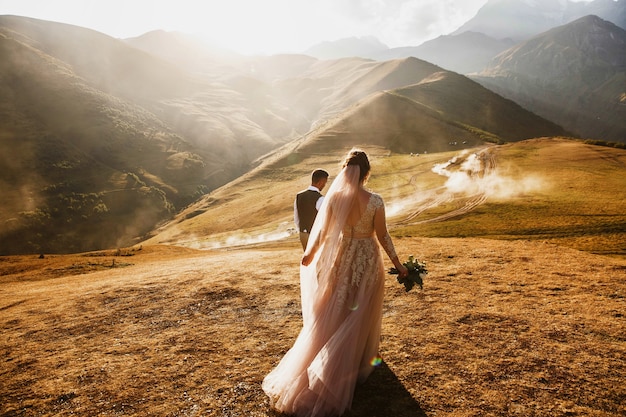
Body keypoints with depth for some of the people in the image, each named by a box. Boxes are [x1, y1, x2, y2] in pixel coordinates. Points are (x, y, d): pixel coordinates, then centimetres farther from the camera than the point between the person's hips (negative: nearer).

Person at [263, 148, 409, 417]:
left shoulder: (333, 197, -11)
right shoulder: (375, 201, -16)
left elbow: (321, 231, -2)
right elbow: (383, 237, -10)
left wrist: (309, 254, 16)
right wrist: (398, 264, 3)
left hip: (341, 259, 2)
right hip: (367, 260, -2)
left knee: (334, 315, 20)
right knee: (361, 315, 17)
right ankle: (356, 363, 33)